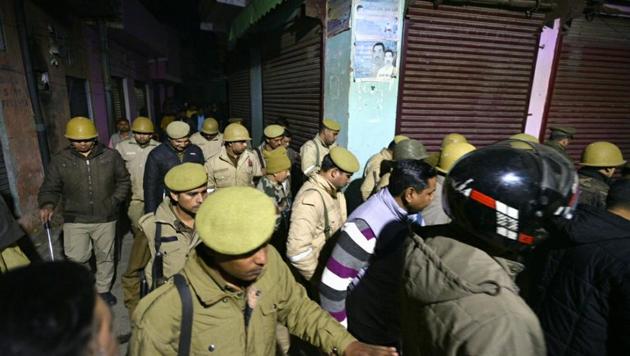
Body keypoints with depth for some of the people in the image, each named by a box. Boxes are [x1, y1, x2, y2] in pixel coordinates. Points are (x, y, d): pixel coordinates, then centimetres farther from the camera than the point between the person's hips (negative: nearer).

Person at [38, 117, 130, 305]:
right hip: (75, 219, 0)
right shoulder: (60, 160, -3)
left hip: (105, 218, 1)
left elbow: (123, 181, 6)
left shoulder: (111, 156, -4)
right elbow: (50, 188, 1)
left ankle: (103, 289, 35)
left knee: (105, 256, 13)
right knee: (76, 258, -3)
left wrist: (114, 200, -5)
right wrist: (47, 204, -18)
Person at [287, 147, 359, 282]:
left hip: (331, 264, 8)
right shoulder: (310, 199, -29)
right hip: (318, 270, -8)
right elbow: (297, 249, -33)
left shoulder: (333, 189, 0)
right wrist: (317, 277, -21)